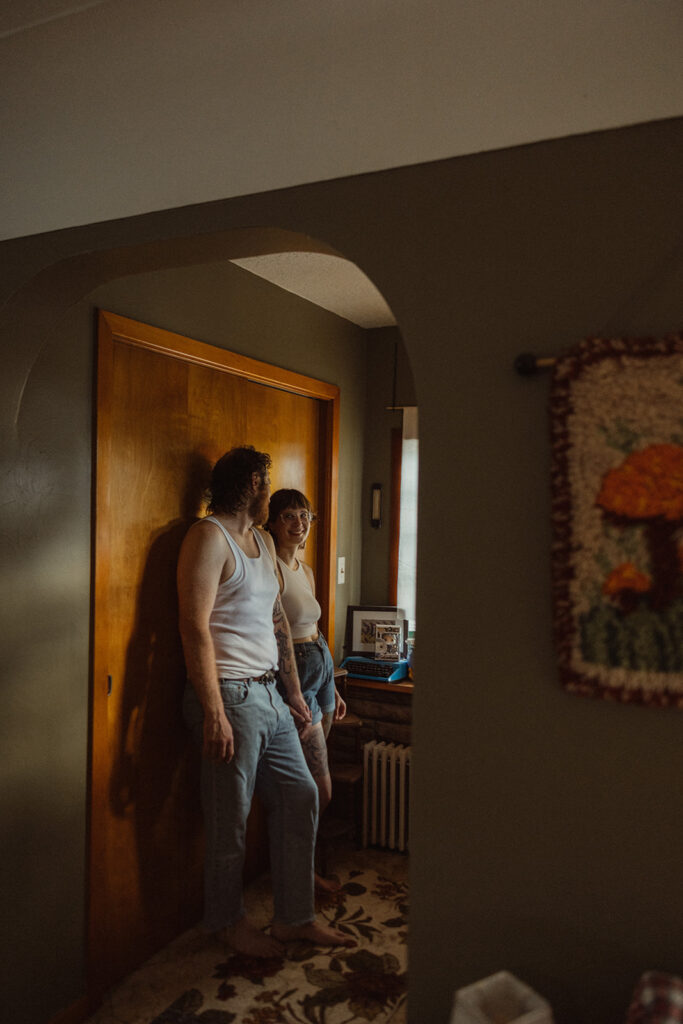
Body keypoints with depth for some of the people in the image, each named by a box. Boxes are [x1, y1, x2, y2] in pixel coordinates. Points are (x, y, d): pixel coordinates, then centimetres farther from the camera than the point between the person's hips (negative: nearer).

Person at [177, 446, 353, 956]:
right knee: (231, 820, 5)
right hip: (231, 697, -9)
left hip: (268, 695, 9)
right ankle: (228, 920, 28)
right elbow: (195, 627, -19)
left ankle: (296, 917, 27)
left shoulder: (263, 542, 17)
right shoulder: (209, 536, -11)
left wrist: (294, 691, 17)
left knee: (301, 798, 12)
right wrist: (214, 713, -23)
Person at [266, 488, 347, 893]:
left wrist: (332, 689, 20)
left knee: (308, 782, 15)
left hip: (321, 666, 8)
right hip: (293, 673, -8)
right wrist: (293, 700, -21)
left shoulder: (307, 571, 12)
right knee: (320, 789, 1)